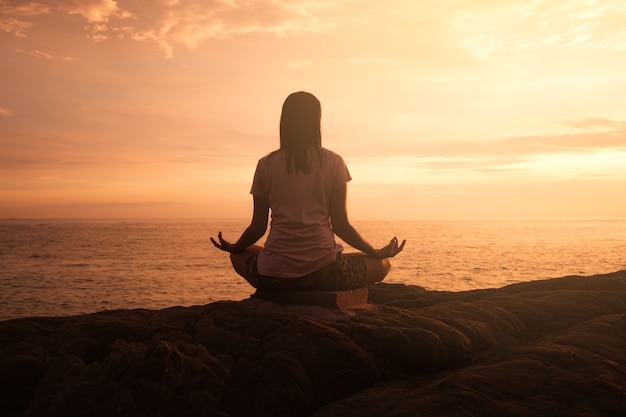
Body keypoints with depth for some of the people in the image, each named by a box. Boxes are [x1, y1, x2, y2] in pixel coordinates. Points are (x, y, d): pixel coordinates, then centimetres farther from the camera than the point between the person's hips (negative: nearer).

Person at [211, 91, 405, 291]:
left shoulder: (265, 165, 5)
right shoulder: (333, 162, 0)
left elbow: (258, 227, 8)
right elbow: (341, 225, 0)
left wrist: (233, 248, 29)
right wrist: (378, 253, 15)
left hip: (274, 275, 1)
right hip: (322, 272, -1)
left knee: (239, 257, 34)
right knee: (382, 265, 24)